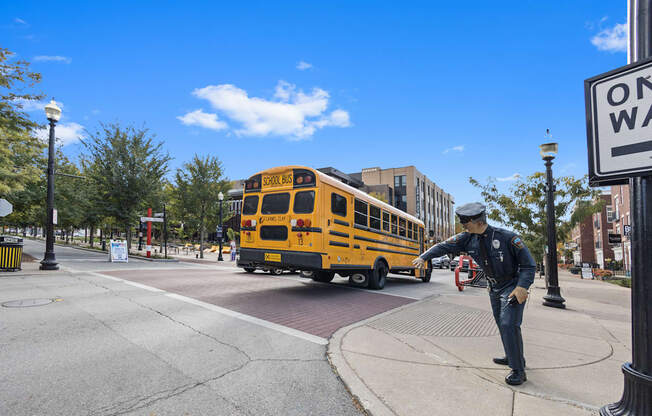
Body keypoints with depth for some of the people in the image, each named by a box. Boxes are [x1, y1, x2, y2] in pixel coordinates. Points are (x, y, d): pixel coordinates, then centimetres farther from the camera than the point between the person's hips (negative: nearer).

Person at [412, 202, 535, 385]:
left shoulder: (507, 237, -25)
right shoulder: (468, 238, -10)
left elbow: (529, 264, -18)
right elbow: (444, 246, -6)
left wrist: (522, 286, -29)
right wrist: (424, 257, -14)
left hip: (513, 286, -6)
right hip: (494, 288, 6)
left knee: (509, 325, -12)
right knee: (501, 324, 17)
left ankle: (518, 371, 2)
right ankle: (513, 357, 38)